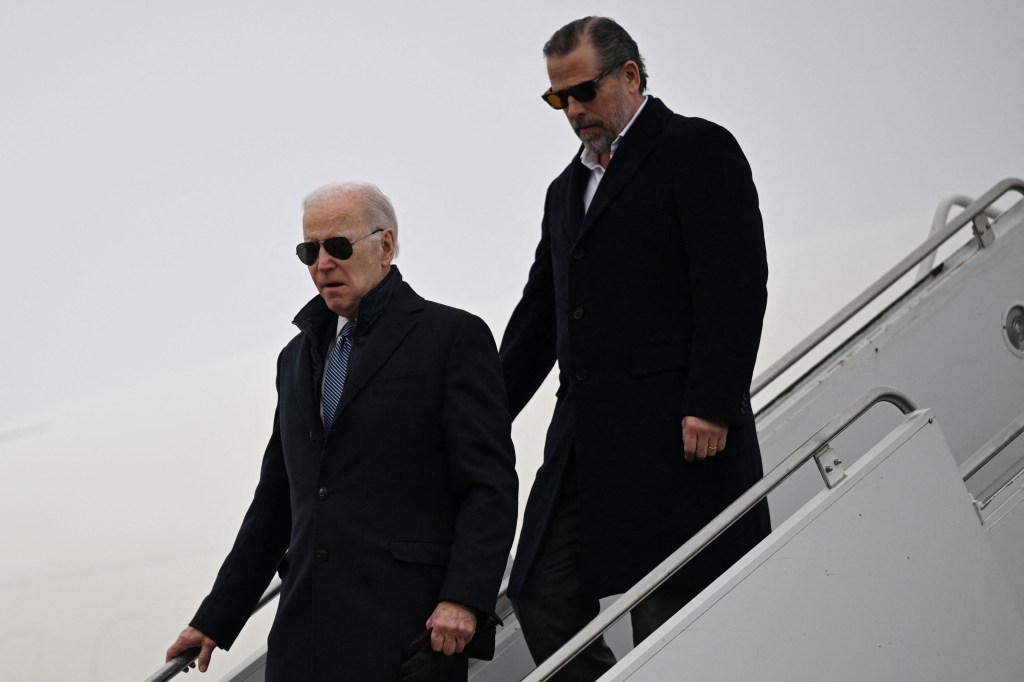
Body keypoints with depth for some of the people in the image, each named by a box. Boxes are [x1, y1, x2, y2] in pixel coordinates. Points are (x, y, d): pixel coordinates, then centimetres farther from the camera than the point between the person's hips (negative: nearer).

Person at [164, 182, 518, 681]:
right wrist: (215, 621, 21)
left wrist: (464, 599, -20)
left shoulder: (455, 336, 1)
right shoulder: (298, 356, 21)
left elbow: (490, 487, -7)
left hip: (404, 627, -6)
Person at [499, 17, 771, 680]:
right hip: (586, 441, 8)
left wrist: (712, 407, -18)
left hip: (680, 435, -8)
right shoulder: (567, 189, 24)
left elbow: (736, 289, -10)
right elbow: (539, 316, 26)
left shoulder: (698, 150, -1)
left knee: (669, 613, -6)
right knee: (544, 596, -1)